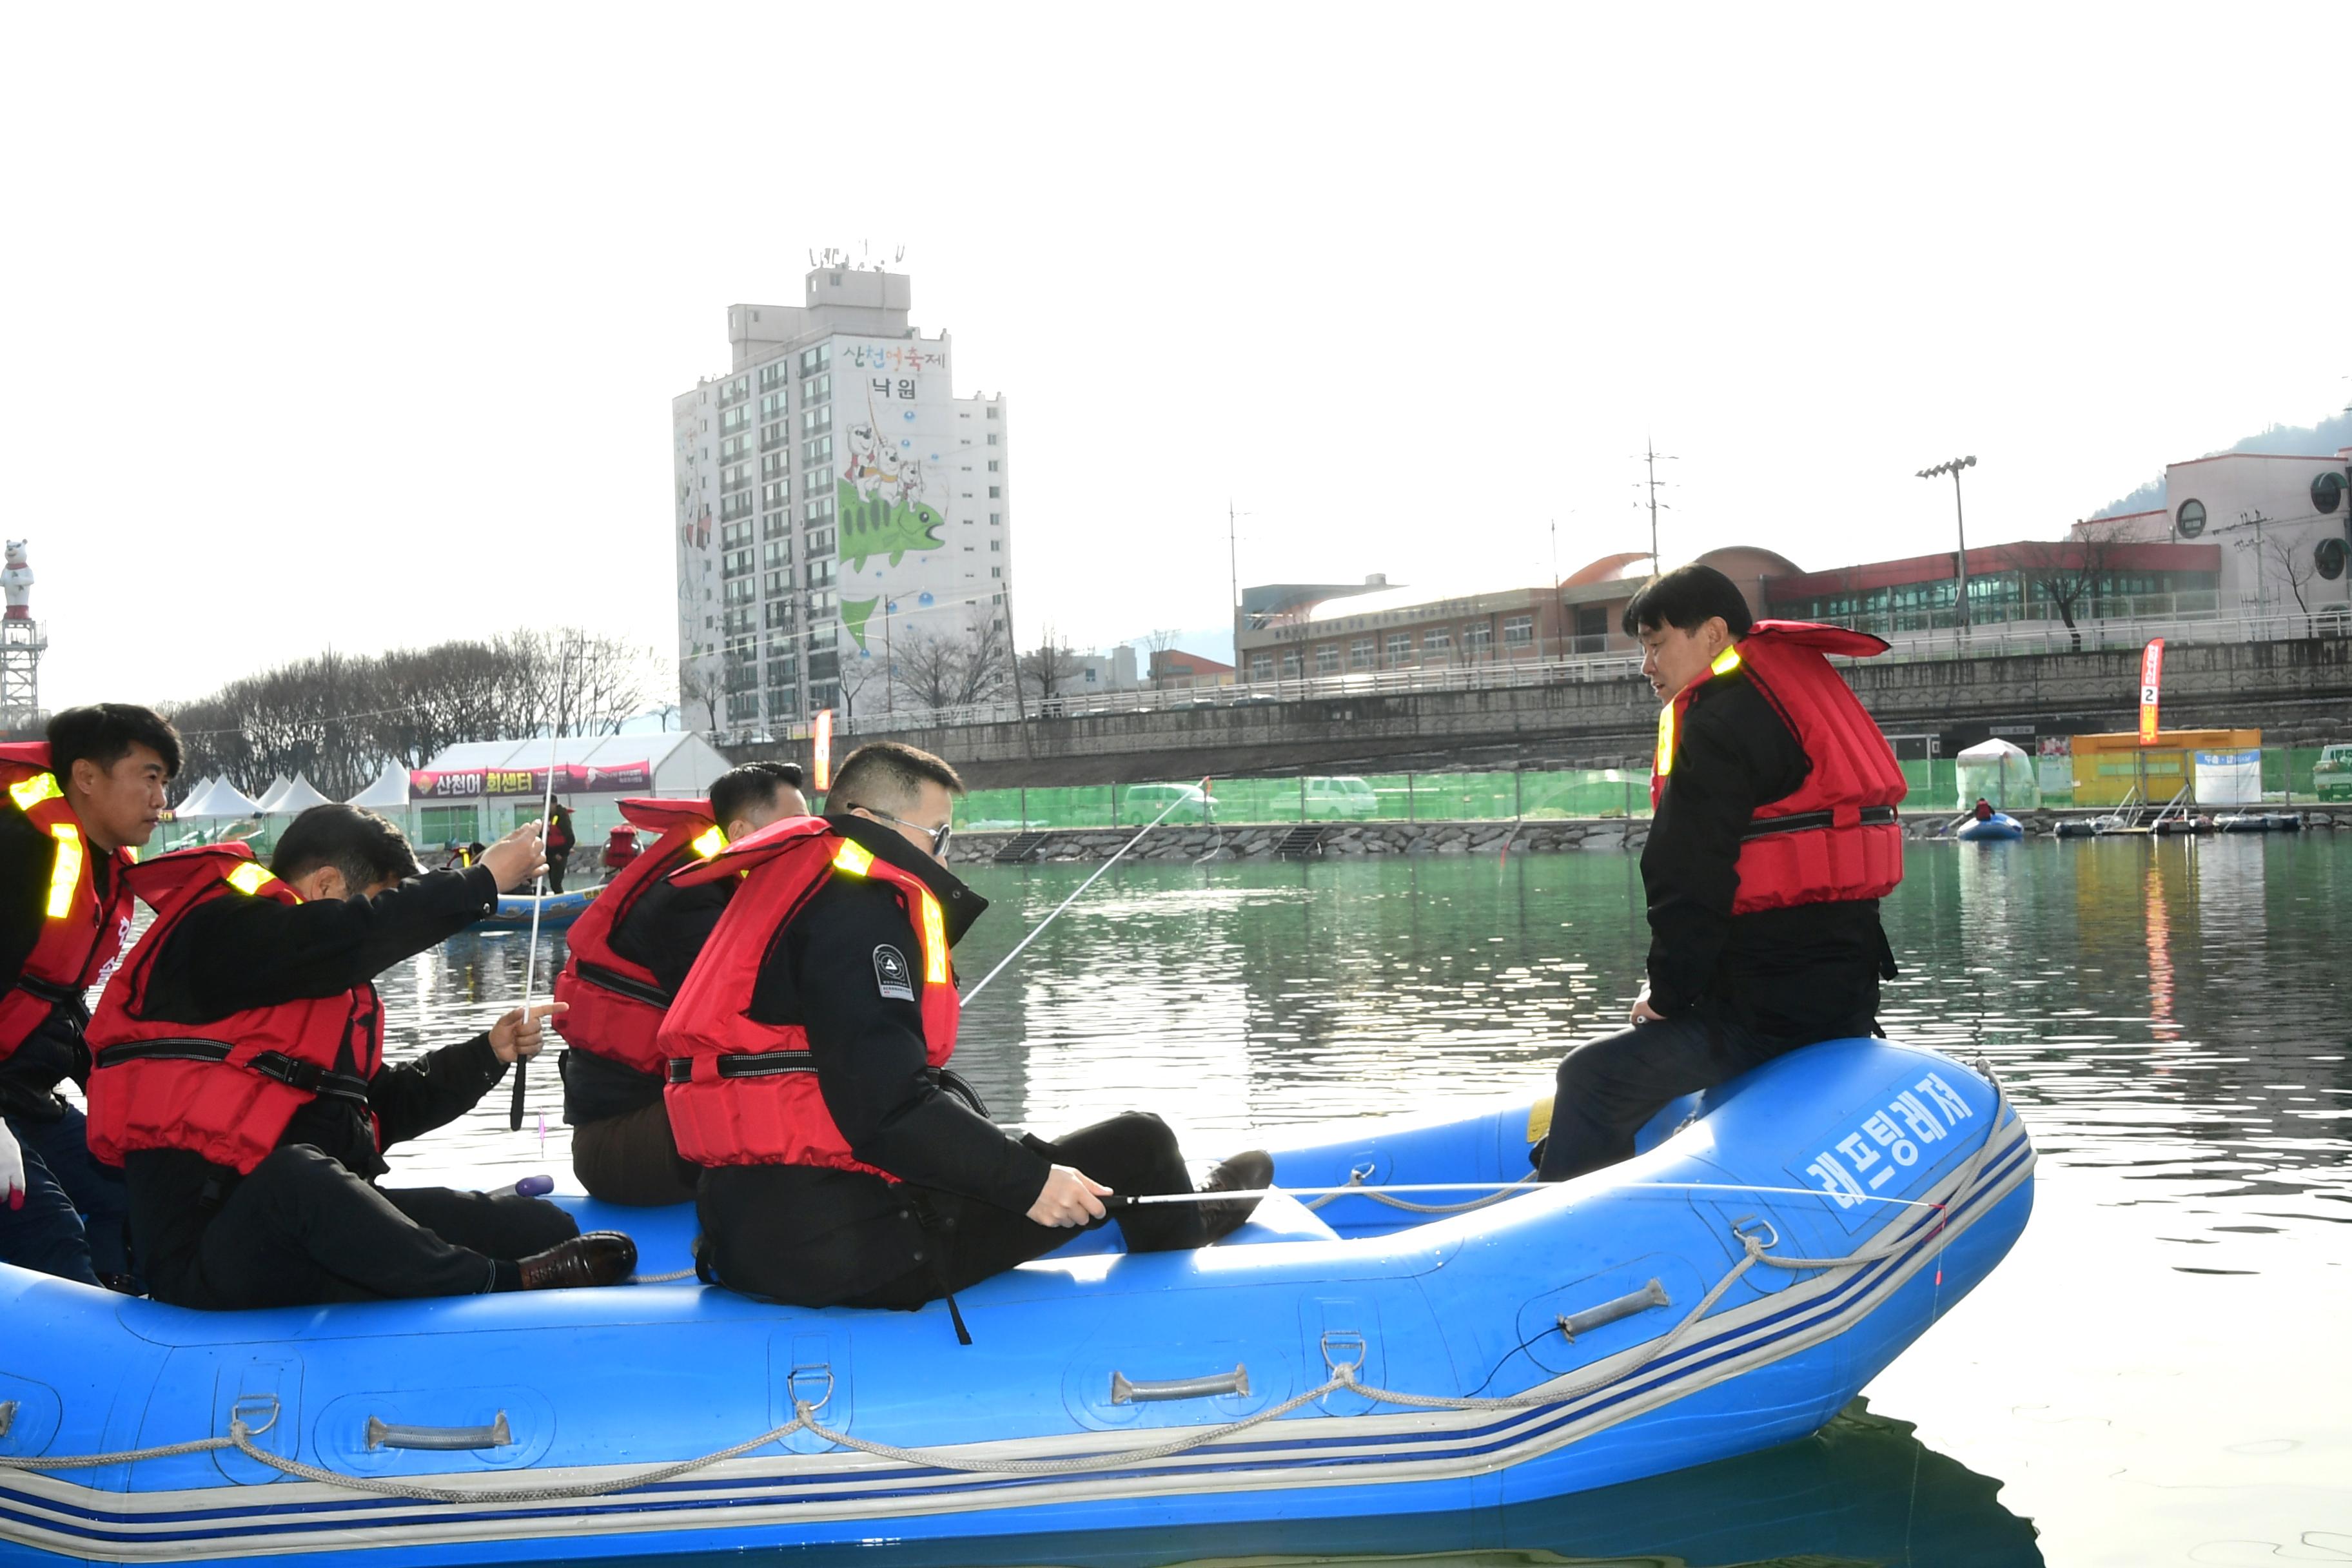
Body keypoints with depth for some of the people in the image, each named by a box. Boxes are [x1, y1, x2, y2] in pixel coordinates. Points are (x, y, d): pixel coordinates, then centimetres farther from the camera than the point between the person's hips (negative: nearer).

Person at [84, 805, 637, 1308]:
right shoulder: (219, 932, -6)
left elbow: (382, 1107, 27)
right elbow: (360, 932, -20)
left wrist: (488, 1054, 16)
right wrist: (484, 880, -10)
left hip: (316, 1222, 9)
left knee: (544, 1227, -6)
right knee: (299, 1171, -43)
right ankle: (505, 1285, -34)